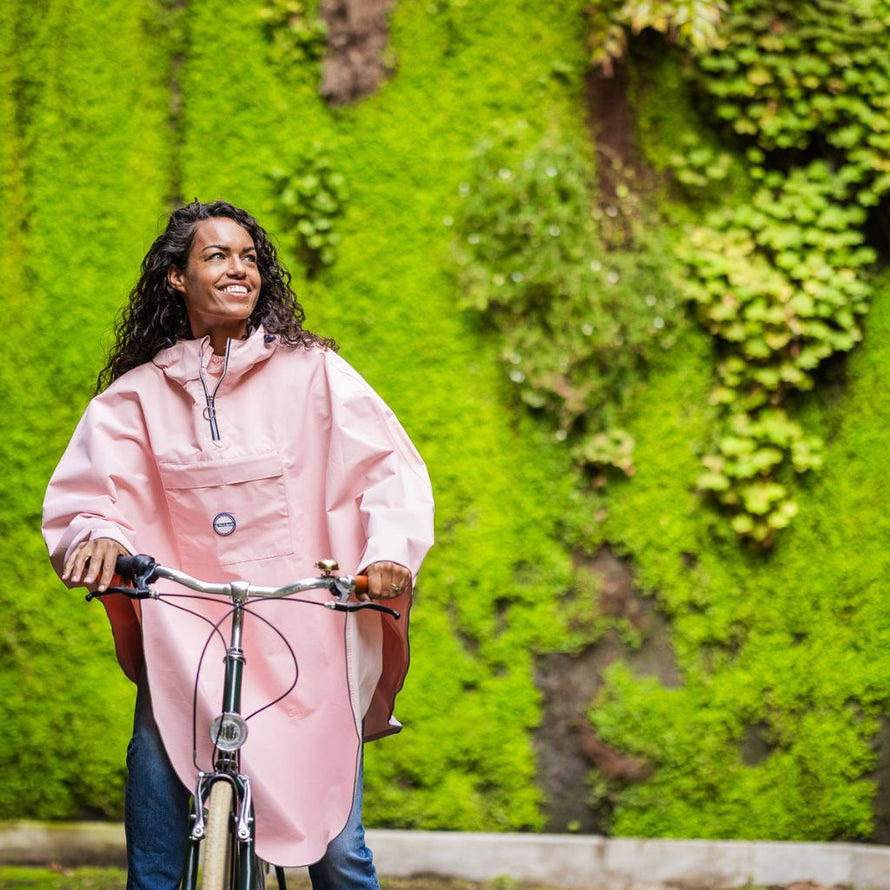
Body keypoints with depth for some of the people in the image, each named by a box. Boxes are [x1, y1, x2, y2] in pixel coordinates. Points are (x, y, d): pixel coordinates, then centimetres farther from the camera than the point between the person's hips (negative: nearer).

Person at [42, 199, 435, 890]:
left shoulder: (309, 370, 3)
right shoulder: (137, 395, 7)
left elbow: (390, 464, -2)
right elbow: (85, 489, 1)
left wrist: (391, 548, -20)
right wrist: (99, 535, -22)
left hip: (307, 644, -1)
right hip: (184, 642, 1)